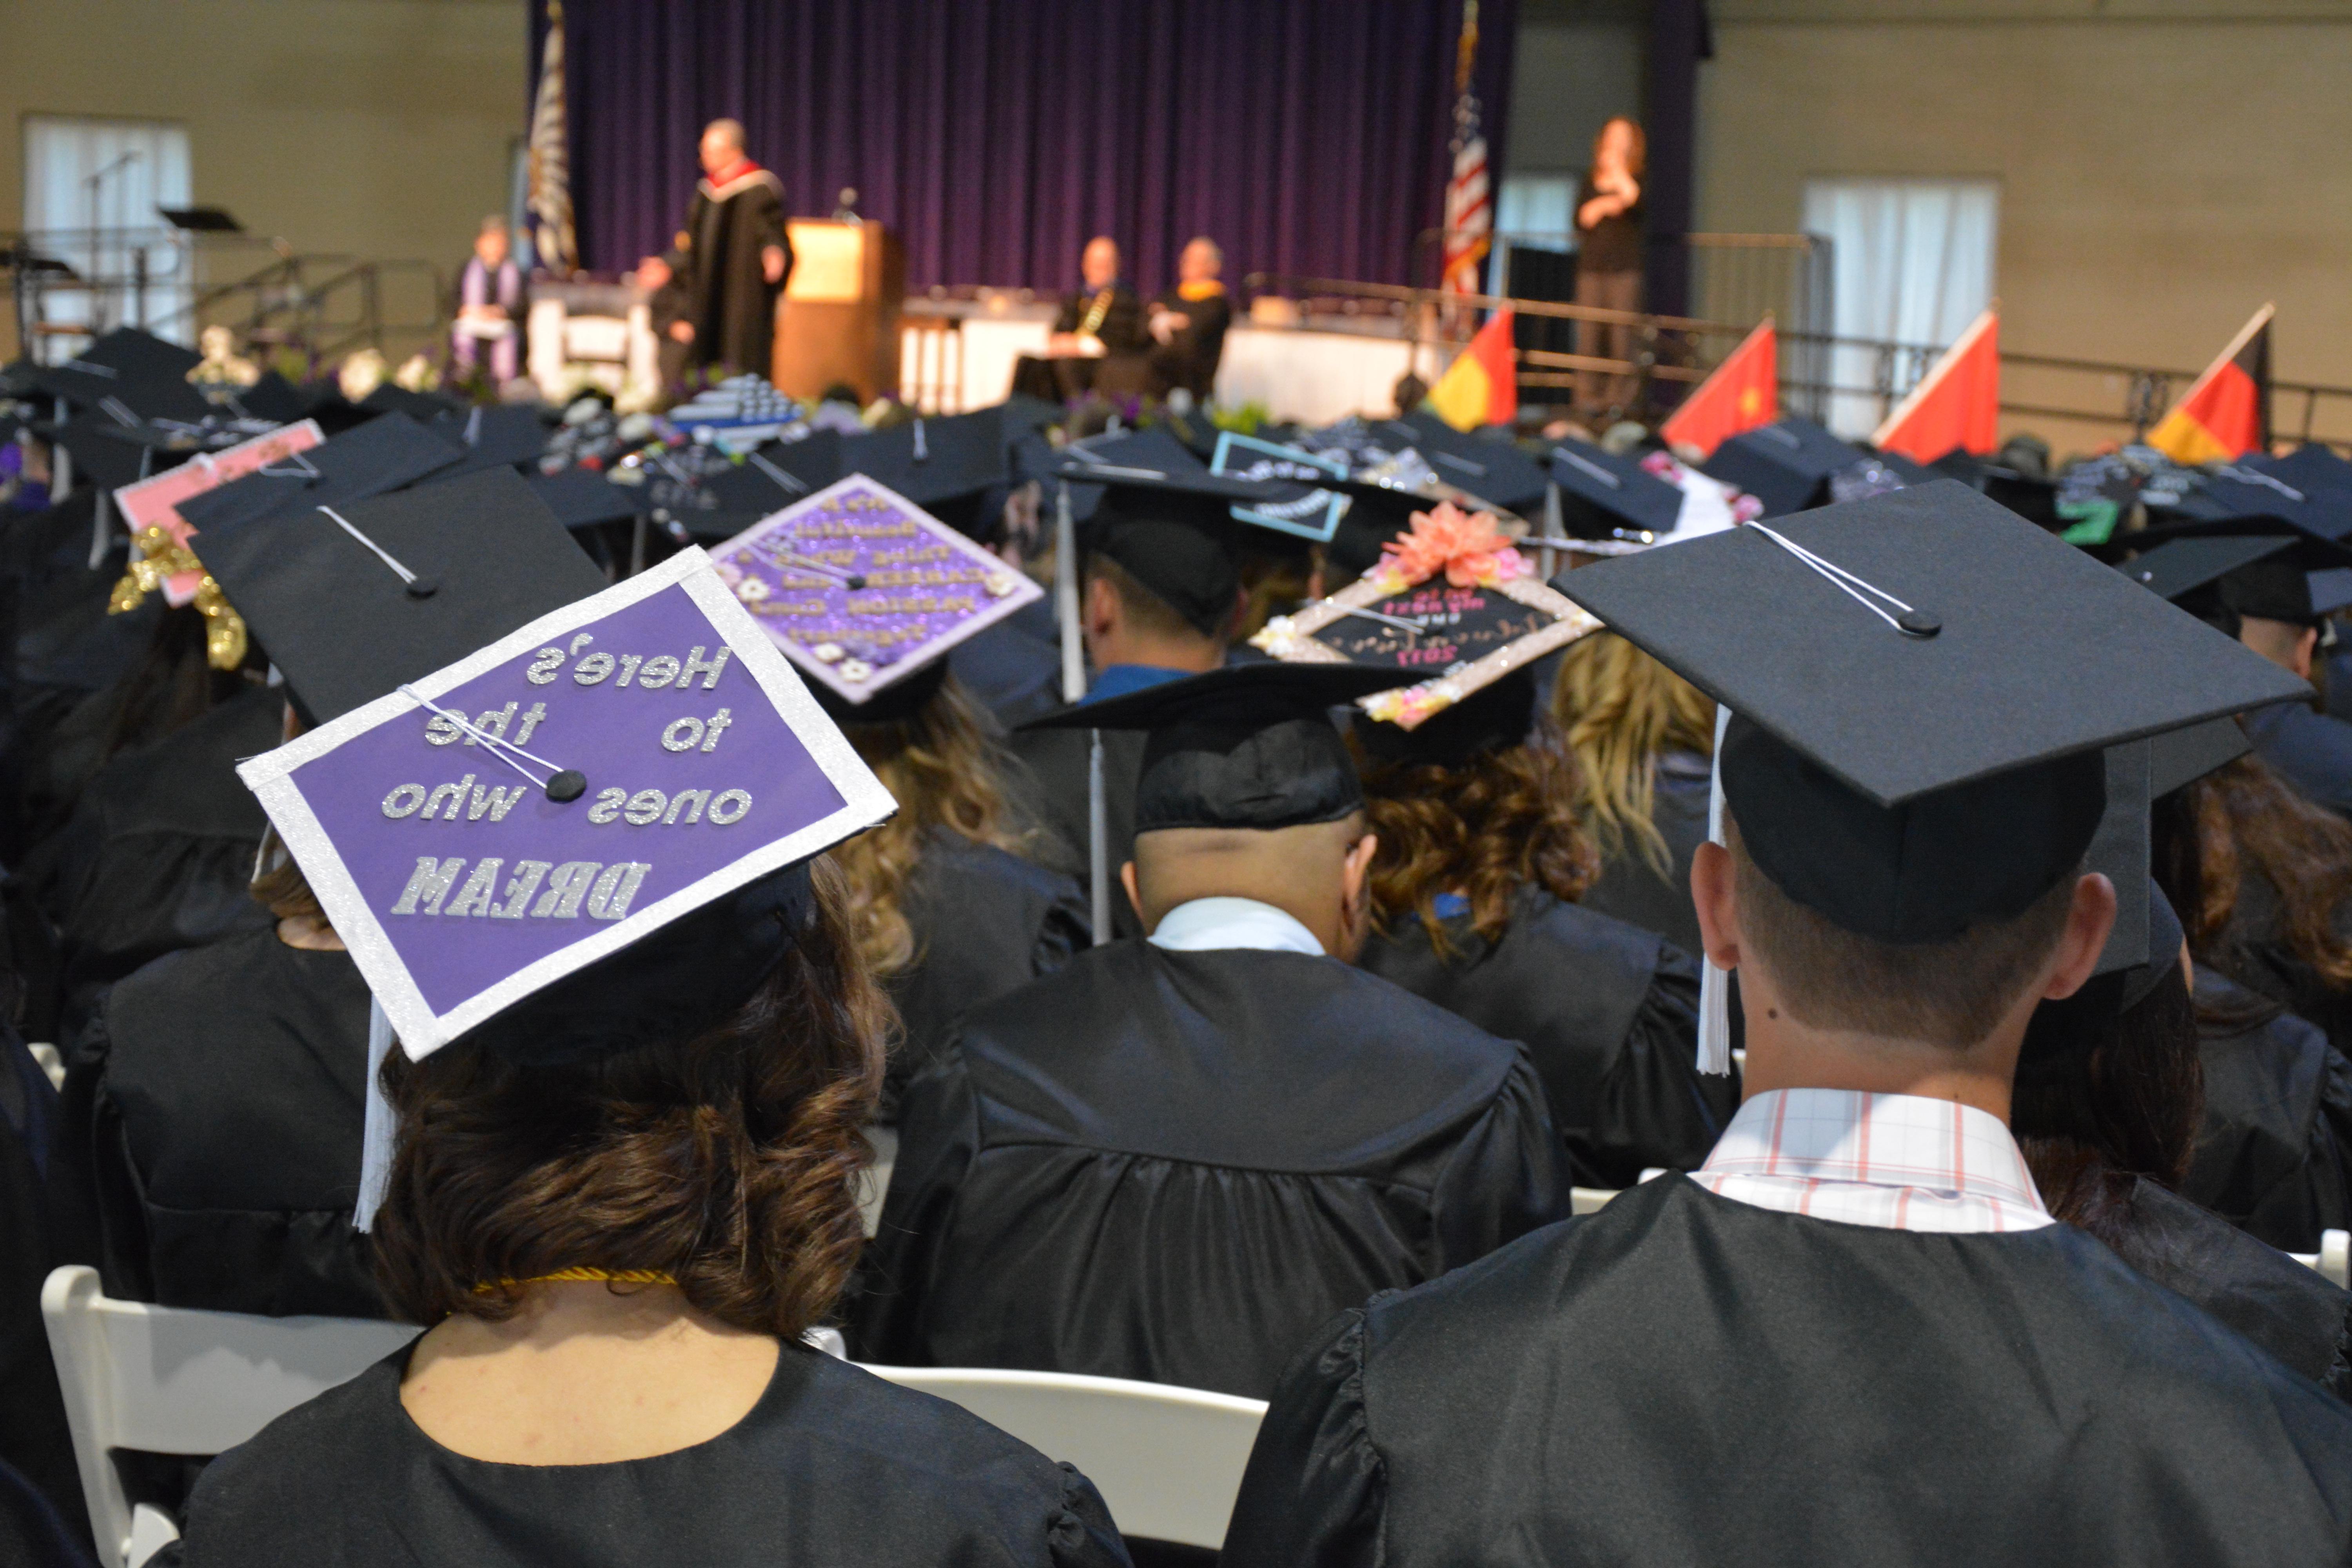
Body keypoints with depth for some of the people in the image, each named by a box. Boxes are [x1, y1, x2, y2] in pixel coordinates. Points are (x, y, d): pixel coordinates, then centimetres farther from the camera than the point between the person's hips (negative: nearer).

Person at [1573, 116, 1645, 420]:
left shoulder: (1637, 178, 6)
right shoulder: (1590, 180, 17)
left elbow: (1634, 199, -16)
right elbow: (1581, 219, 9)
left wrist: (1617, 168, -7)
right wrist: (1603, 205, -6)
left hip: (1625, 267, -3)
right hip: (1591, 266, 3)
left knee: (1622, 335, -8)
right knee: (1589, 334, -2)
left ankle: (1619, 399, -7)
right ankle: (1588, 398, 0)